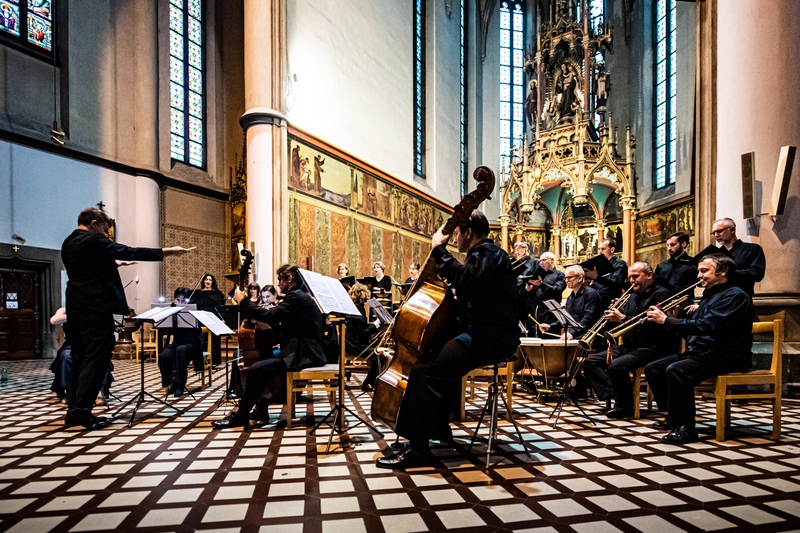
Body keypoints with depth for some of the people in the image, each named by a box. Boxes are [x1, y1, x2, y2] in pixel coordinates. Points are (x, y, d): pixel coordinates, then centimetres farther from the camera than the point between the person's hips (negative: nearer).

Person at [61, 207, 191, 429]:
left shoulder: (68, 244, 16)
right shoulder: (93, 241, -12)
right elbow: (131, 252, -14)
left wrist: (113, 263, 29)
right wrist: (167, 252, -10)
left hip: (77, 308, 10)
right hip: (96, 308, -10)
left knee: (80, 359, 12)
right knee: (96, 359, -6)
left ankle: (73, 410, 15)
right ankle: (81, 411, -6)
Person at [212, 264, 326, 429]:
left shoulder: (296, 297, -13)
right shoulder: (299, 297, 19)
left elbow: (270, 316, -22)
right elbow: (276, 321, 20)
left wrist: (243, 301, -11)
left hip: (304, 355, -11)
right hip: (302, 352, 11)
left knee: (256, 369, -17)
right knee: (265, 358, 22)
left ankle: (240, 415, -2)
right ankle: (260, 410, 22)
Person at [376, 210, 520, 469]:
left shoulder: (488, 253, -10)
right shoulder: (484, 254, 23)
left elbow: (465, 282, -28)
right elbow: (466, 288, 26)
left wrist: (439, 250, -20)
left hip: (493, 337, -12)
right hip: (483, 332, 12)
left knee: (425, 370, -24)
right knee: (444, 361, 30)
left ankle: (418, 449, -19)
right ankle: (439, 426, 40)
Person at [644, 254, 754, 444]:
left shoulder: (735, 296, -11)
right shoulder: (709, 295, 20)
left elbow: (707, 327, -25)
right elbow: (691, 329, 17)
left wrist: (667, 320, -22)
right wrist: (664, 319, 1)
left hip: (727, 355, -10)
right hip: (701, 351, 10)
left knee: (676, 370, -33)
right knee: (653, 368, 1)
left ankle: (686, 427, -23)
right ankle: (673, 417, 10)